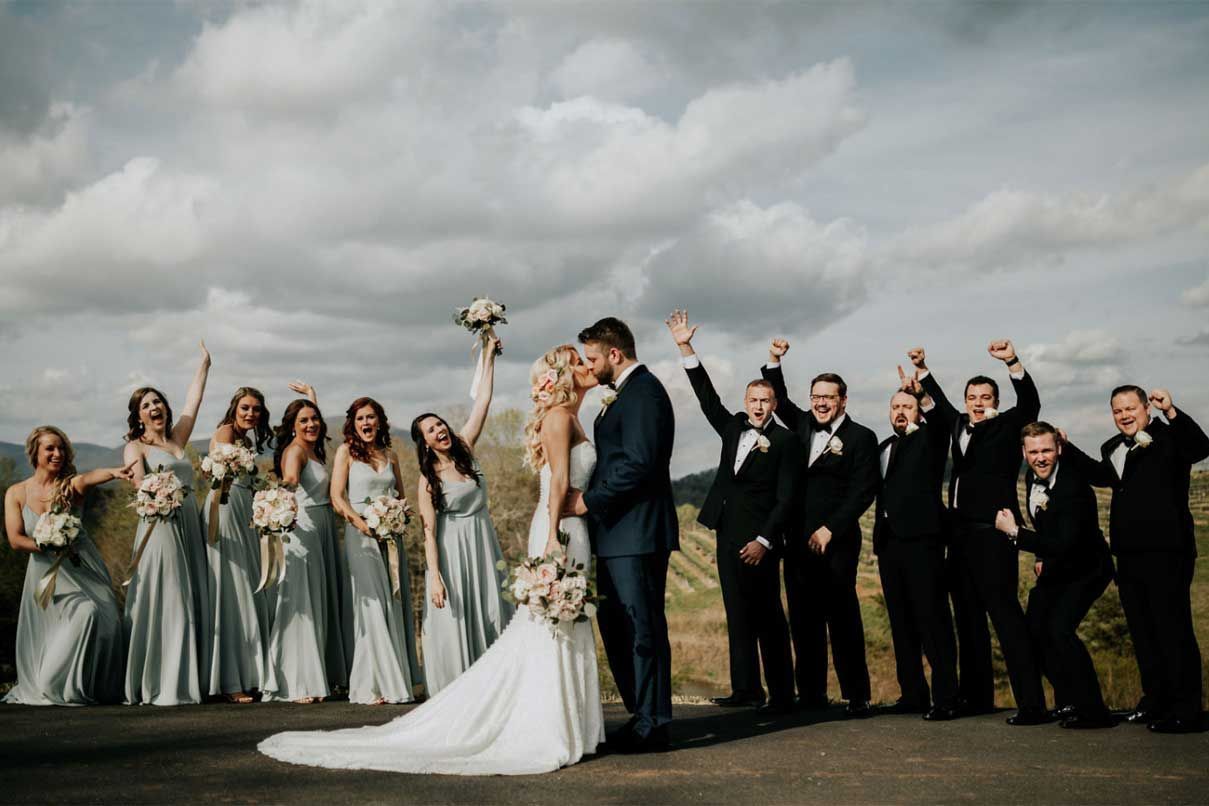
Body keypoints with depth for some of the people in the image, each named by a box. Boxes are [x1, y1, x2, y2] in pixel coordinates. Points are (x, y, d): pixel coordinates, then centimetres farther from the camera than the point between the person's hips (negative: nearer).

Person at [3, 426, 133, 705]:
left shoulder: (70, 485, -2)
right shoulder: (16, 493, 2)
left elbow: (88, 478, -26)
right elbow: (16, 540, -5)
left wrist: (114, 472, -48)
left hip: (84, 566, 1)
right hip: (48, 571, -1)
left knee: (106, 620, -13)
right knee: (85, 613, -20)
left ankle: (98, 688, 7)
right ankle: (59, 686, 0)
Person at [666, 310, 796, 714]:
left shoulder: (784, 440, -5)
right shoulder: (733, 427, 12)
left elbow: (786, 496, -9)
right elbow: (706, 396, 12)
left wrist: (764, 540, -15)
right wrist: (685, 348, 4)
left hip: (760, 538, -6)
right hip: (729, 534, 6)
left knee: (767, 616, -4)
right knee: (738, 616, 9)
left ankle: (781, 694, 1)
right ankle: (745, 689, 14)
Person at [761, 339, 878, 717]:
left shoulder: (861, 438, -3)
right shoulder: (803, 424, 13)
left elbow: (863, 492, -8)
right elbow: (779, 400, 26)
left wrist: (830, 529, -13)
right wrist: (774, 361, 11)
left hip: (835, 541, -5)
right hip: (798, 541, 5)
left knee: (842, 618, -5)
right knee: (804, 620, 6)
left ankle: (857, 696, 0)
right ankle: (811, 694, 12)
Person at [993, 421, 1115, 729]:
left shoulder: (1073, 484, -29)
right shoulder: (1032, 478, -2)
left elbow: (1064, 544, -36)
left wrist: (1014, 532, -29)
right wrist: (1041, 557, 10)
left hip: (1085, 570, -8)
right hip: (1053, 569, 9)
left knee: (1059, 627, -23)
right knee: (1034, 629, 3)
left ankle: (1092, 711, -13)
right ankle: (1069, 702, 18)